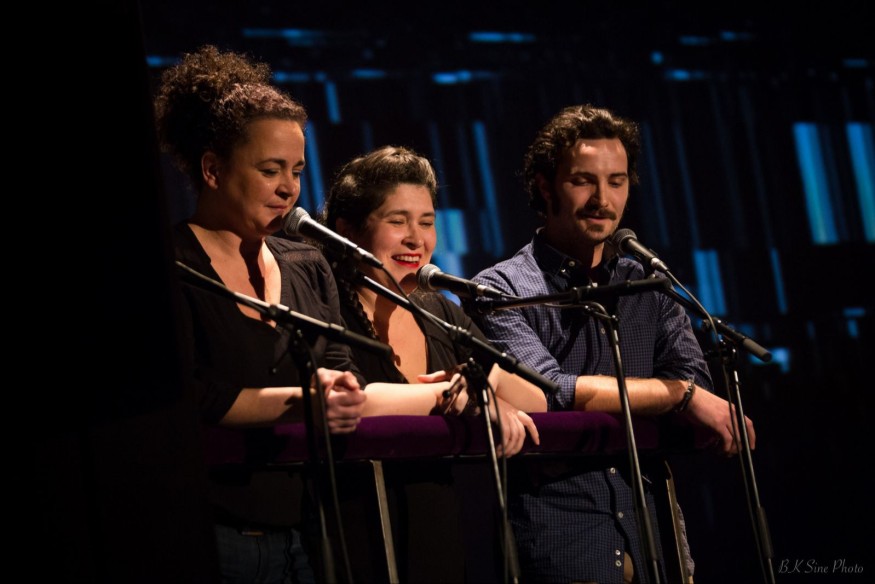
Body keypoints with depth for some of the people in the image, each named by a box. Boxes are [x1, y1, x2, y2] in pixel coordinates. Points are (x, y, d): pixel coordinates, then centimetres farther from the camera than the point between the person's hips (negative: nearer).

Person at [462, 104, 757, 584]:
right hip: (556, 529, -4)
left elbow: (697, 387, 1)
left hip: (643, 529, 5)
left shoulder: (648, 290, 15)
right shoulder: (502, 290, -2)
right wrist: (679, 394, -11)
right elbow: (551, 391, -16)